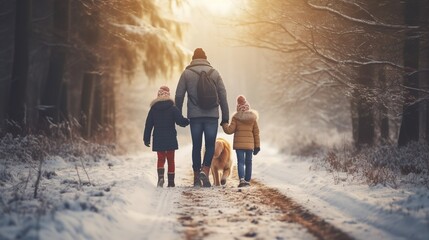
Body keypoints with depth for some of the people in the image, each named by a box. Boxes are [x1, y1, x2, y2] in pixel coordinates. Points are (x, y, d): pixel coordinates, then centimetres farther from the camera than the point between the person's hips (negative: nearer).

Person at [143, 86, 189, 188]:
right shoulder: (172, 108, -6)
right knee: (171, 160, 8)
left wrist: (146, 139, 10)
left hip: (158, 140, 1)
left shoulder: (153, 109, 2)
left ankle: (160, 177, -18)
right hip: (170, 139, -1)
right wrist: (187, 121, 11)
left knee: (160, 159, 7)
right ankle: (171, 181, 7)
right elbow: (180, 121, -11)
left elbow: (148, 125, 4)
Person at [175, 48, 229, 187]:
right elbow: (223, 96, 4)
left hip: (194, 116, 0)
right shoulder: (214, 73, 6)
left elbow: (179, 95, 1)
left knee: (196, 146, 8)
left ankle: (196, 177, 10)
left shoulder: (187, 73, 4)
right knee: (210, 145, 6)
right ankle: (205, 171, -15)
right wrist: (225, 117, 8)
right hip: (212, 115, 0)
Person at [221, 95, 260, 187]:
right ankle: (247, 180, 14)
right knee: (248, 162, 12)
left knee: (240, 162, -4)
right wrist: (257, 145, 10)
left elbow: (230, 130, -5)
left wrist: (224, 124, 12)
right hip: (249, 144, 2)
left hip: (239, 143, -2)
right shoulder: (253, 117, 4)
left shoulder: (236, 117, -4)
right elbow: (256, 132, 6)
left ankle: (242, 179, -21)